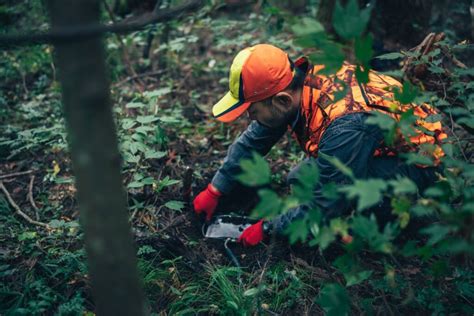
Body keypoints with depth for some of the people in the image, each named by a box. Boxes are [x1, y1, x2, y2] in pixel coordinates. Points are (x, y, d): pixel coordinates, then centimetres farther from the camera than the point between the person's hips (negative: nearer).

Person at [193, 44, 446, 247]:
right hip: (381, 144, 8)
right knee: (299, 179, 1)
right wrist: (214, 191, 2)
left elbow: (323, 209, -29)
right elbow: (252, 141, 0)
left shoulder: (344, 126, -39)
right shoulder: (299, 78, -14)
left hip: (417, 162, -7)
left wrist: (268, 227, -15)